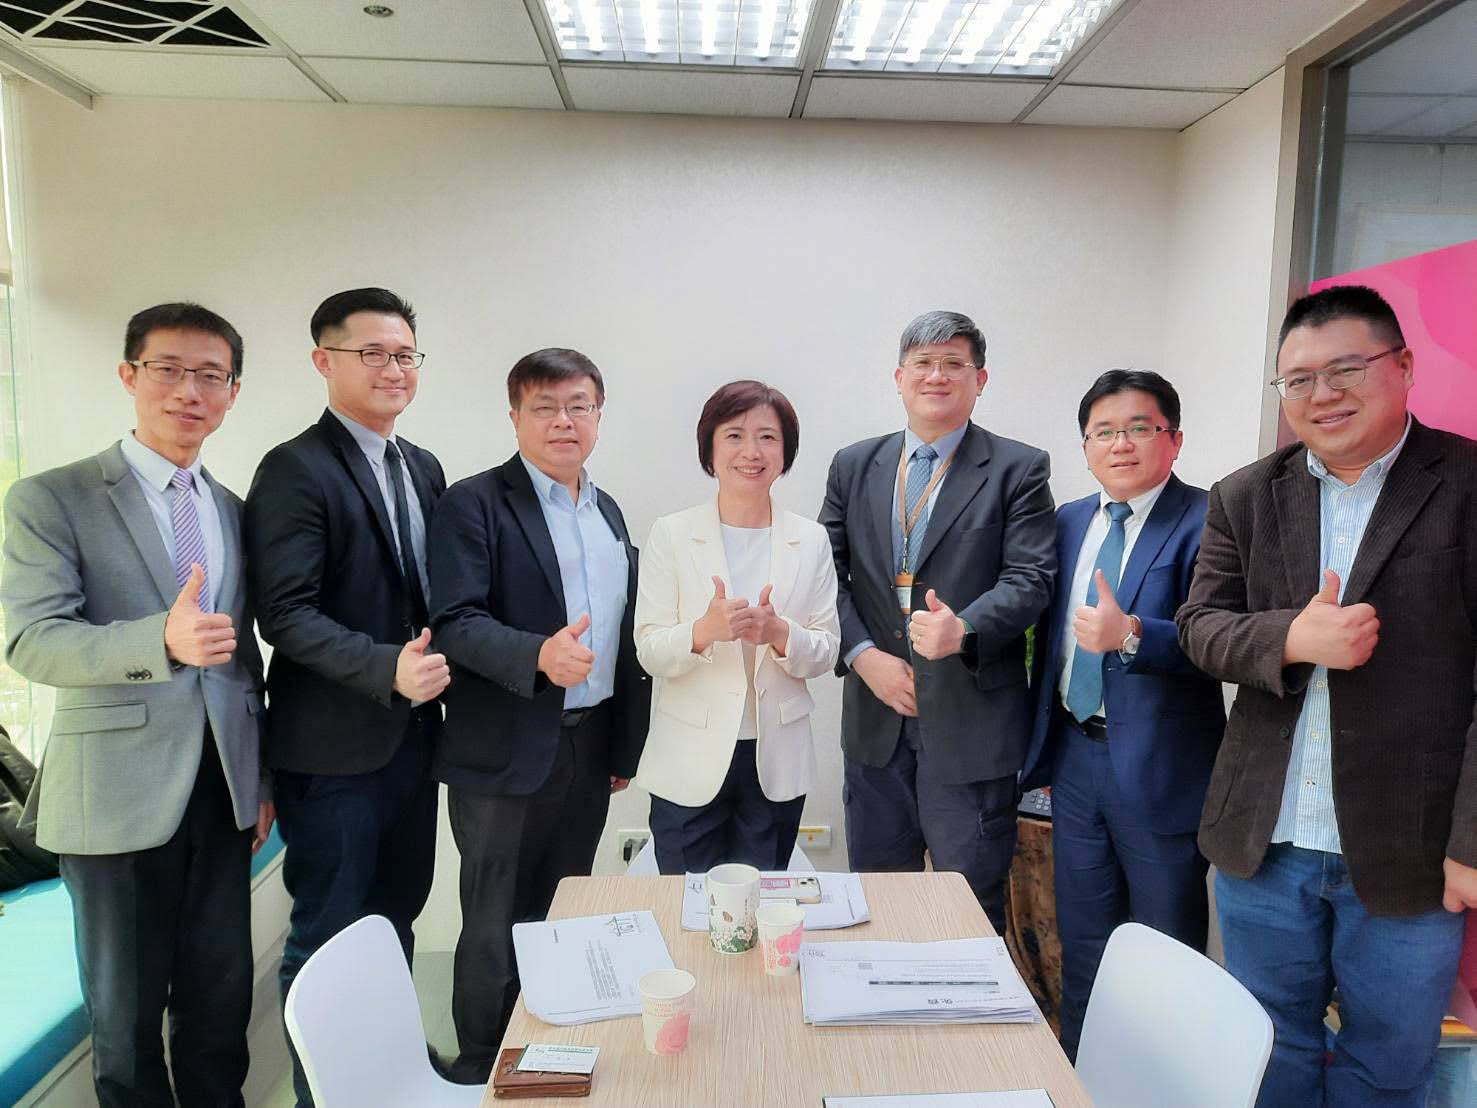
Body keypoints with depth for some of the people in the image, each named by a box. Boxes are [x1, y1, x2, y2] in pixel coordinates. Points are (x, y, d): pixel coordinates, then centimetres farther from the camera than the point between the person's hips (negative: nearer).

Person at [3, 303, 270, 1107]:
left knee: (221, 998, 14)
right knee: (125, 1008, 11)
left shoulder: (233, 512, 10)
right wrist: (163, 639, -34)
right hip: (117, 793, -4)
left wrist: (261, 777, 13)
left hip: (223, 791, 4)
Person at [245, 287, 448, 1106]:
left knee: (395, 919, 20)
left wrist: (434, 671, 3)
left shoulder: (424, 469, 10)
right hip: (334, 747, -7)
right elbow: (285, 614, -20)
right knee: (328, 939, 7)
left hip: (412, 737, 7)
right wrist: (387, 668, -30)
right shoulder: (294, 470, -13)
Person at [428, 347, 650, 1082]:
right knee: (496, 930, 7)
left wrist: (625, 744, 15)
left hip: (591, 749, 6)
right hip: (508, 754, -6)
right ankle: (480, 1073, 28)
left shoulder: (608, 512, 12)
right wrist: (540, 655, -35)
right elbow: (454, 622, -18)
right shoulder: (474, 504, -8)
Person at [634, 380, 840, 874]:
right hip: (690, 760, -1)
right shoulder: (670, 534, -3)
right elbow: (649, 652, -6)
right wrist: (705, 630, -26)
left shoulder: (811, 540, 3)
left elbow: (827, 652, 2)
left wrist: (780, 633, -18)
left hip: (777, 760, 2)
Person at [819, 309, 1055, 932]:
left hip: (971, 722, -3)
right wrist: (864, 655, -8)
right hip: (876, 718, 4)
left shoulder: (1019, 470, -1)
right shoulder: (853, 467, 9)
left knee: (972, 904, 7)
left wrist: (963, 629, -27)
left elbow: (1030, 579, -9)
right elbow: (828, 574, 6)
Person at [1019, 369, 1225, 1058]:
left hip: (1158, 765, -6)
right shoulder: (1069, 521, 8)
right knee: (1082, 939, 21)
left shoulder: (1206, 522, -12)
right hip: (1074, 755, 6)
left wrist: (1131, 634, -38)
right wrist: (1042, 743, 13)